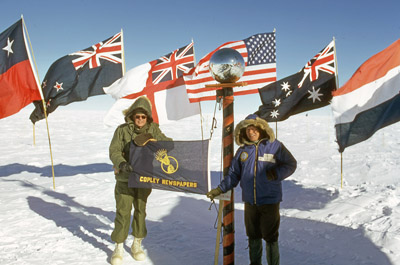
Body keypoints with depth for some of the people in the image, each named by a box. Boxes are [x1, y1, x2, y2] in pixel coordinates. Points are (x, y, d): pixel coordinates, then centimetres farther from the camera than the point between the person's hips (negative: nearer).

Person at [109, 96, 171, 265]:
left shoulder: (153, 129, 0)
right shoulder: (122, 130, -7)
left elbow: (166, 142, 7)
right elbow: (114, 151, -12)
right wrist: (122, 164, -29)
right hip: (125, 177, -3)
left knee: (140, 210, 13)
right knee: (123, 211, 0)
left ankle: (137, 244, 30)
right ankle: (118, 247, 17)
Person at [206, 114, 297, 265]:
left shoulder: (275, 146, -4)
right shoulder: (242, 150, 6)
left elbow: (291, 164, 0)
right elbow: (233, 174, 11)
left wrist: (275, 174, -16)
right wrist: (220, 189, 2)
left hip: (269, 200, -4)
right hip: (250, 201, 4)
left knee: (270, 236, 2)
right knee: (253, 236, 16)